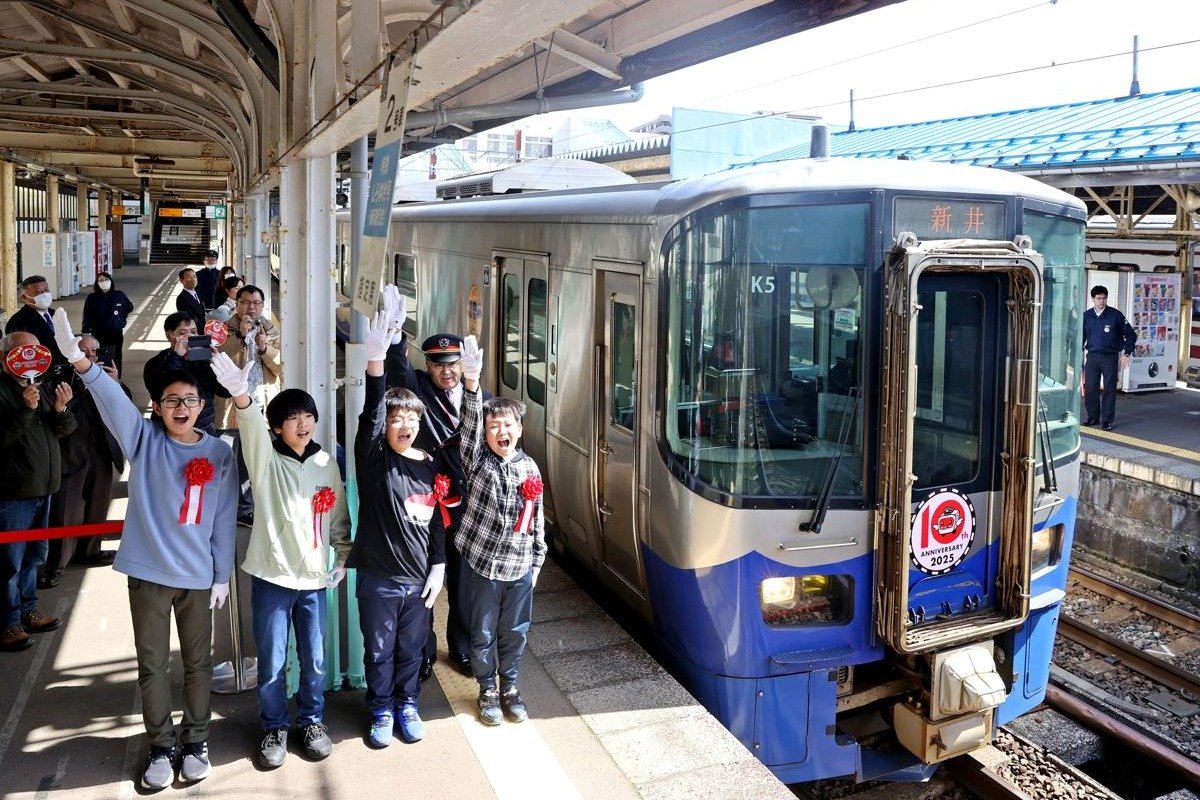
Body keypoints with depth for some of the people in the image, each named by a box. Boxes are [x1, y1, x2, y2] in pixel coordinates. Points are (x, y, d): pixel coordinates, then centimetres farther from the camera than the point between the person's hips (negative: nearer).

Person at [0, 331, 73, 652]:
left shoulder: (41, 387, 11)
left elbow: (65, 430, 9)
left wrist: (60, 409, -11)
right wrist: (26, 410, -29)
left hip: (41, 489, 8)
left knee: (34, 555, 18)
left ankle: (27, 610, 31)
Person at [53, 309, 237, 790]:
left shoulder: (219, 454, -1)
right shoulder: (143, 439, -3)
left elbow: (224, 520, 2)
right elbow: (113, 400, -22)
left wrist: (222, 575, 2)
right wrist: (80, 361, -40)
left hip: (198, 575, 0)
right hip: (148, 571, 0)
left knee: (198, 662, 12)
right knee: (152, 664, 10)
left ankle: (196, 741, 28)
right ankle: (160, 747, 25)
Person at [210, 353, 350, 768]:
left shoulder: (326, 462, 3)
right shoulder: (266, 460, -7)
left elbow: (338, 515, 13)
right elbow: (251, 428, -28)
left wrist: (344, 557, 12)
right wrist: (240, 393, -48)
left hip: (314, 578, 2)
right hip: (270, 576, -2)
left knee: (315, 660, 12)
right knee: (272, 663, 7)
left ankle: (312, 721, 32)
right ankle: (275, 728, 27)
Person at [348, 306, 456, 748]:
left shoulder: (432, 467, 0)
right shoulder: (373, 459, -10)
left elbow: (439, 521, 6)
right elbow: (369, 415, -28)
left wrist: (438, 567, 3)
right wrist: (375, 358, -42)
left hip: (419, 578, 3)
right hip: (378, 577, -2)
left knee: (411, 649, 17)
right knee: (379, 650, 12)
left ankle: (406, 705, 37)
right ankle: (381, 711, 31)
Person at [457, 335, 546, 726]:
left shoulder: (529, 469, 0)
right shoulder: (477, 461, -8)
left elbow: (537, 520, 7)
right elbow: (470, 423, -26)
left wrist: (537, 561, 9)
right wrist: (471, 382, -41)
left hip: (519, 567, 2)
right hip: (481, 564, -2)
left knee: (515, 633, 15)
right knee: (483, 634, 12)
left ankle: (510, 687, 35)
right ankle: (488, 691, 31)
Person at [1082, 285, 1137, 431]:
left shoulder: (1115, 315, -3)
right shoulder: (1086, 316, 6)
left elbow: (1130, 334, 3)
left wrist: (1127, 353, -3)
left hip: (1110, 357, -3)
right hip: (1092, 356, 3)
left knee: (1109, 389, 0)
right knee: (1090, 388, 4)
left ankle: (1107, 420, 5)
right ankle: (1093, 417, 18)